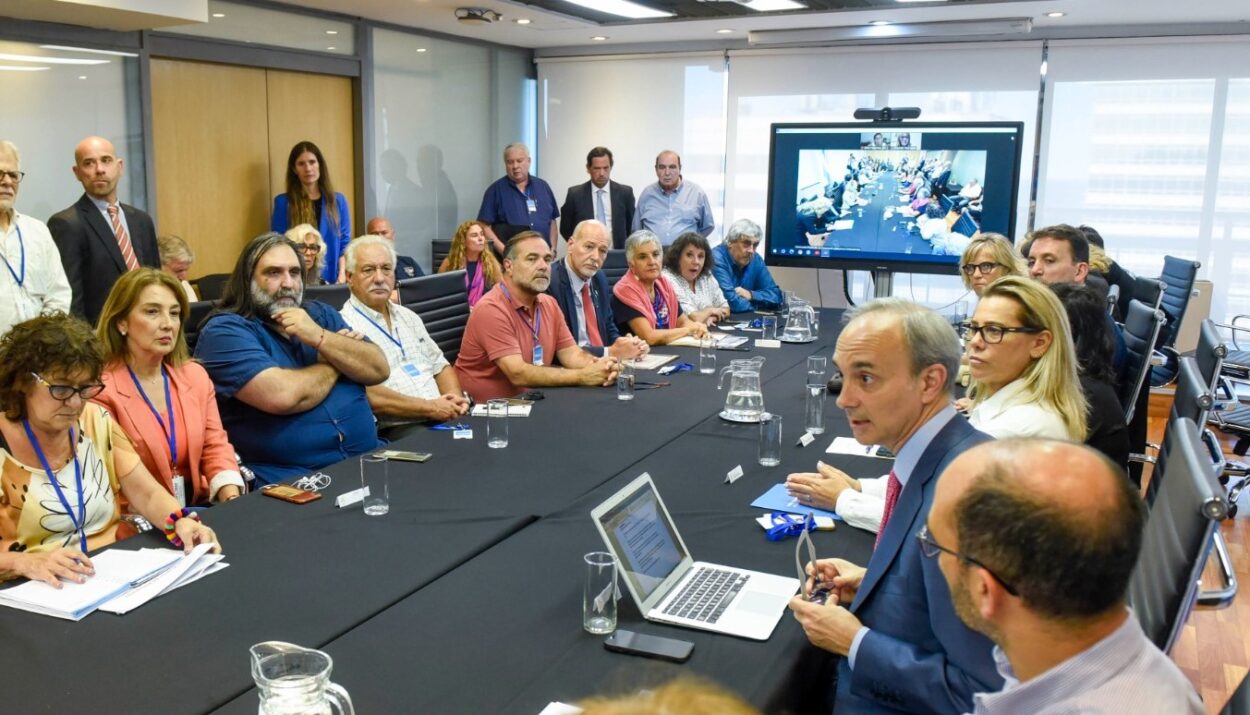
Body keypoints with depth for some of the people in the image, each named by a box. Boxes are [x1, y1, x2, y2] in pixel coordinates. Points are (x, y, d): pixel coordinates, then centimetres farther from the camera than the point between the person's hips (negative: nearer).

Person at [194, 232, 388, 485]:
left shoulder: (320, 314, 16)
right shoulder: (224, 331, -3)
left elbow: (379, 370, 4)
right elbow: (281, 396, -18)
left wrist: (320, 338, -9)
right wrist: (335, 363, 0)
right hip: (290, 479, -5)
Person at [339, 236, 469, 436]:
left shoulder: (408, 317, 20)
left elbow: (440, 366, 23)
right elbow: (368, 395, -15)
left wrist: (455, 401, 3)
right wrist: (430, 407, -13)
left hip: (442, 420, 7)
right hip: (393, 433, -7)